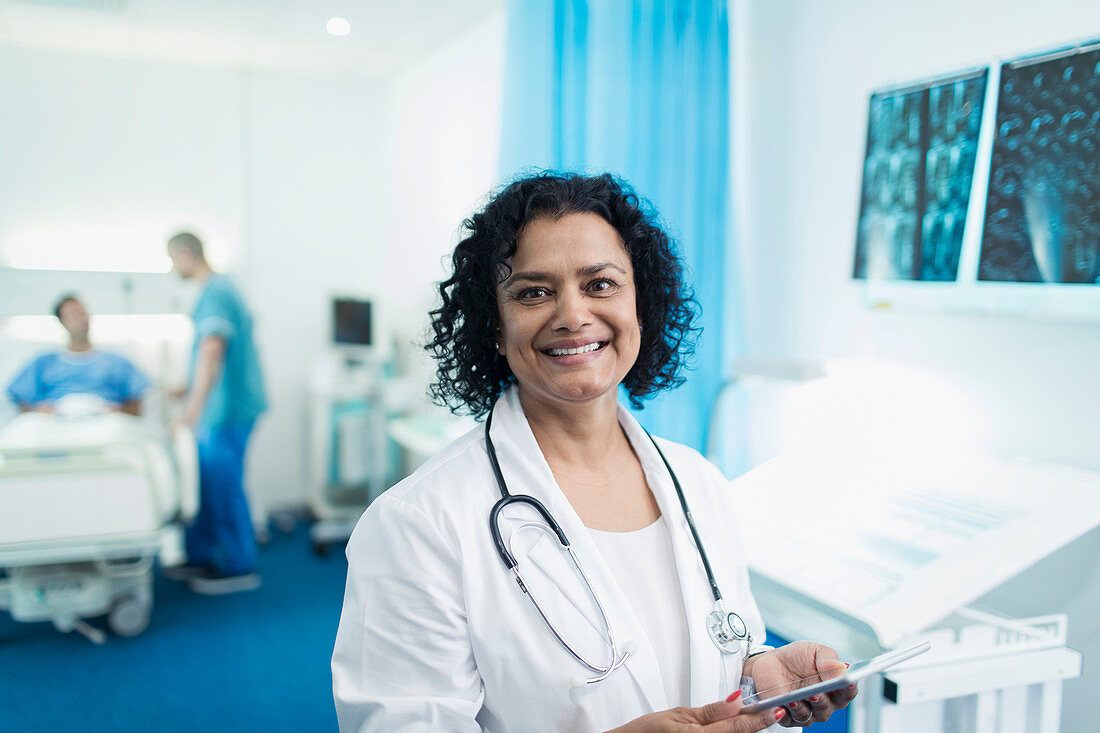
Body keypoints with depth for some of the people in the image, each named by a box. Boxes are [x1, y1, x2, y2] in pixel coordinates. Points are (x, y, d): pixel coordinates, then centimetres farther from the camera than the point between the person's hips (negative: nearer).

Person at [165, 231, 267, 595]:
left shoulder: (215, 294, -17)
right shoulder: (222, 287, 17)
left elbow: (212, 350, -29)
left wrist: (196, 405, -35)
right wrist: (192, 390, 36)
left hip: (226, 409, -10)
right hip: (219, 406, 10)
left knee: (223, 485, -3)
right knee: (207, 481, 16)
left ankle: (239, 569, 7)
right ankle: (201, 558, 27)